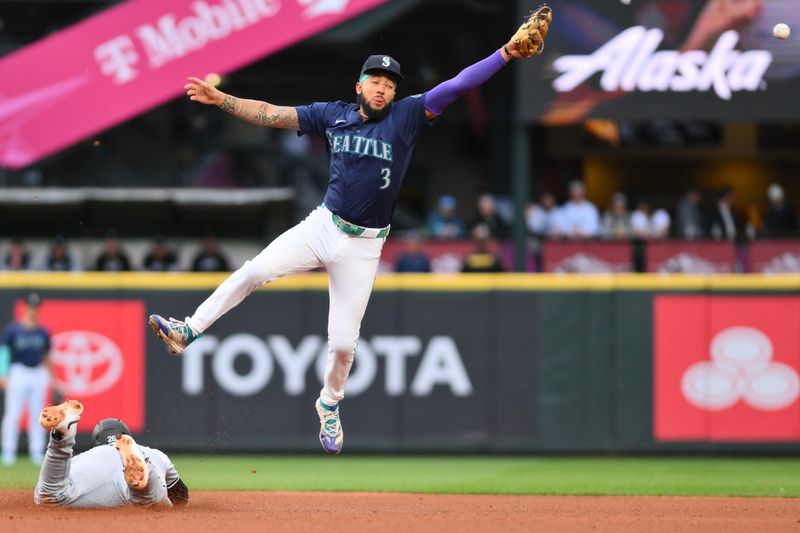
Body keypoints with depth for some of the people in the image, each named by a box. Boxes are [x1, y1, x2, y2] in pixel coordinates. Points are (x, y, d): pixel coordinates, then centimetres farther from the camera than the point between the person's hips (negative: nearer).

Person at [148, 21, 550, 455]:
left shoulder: (406, 117, -3)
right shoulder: (332, 115, 3)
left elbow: (456, 86, -11)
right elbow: (271, 114, 0)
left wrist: (506, 54, -20)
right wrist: (220, 100, -10)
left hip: (363, 246, -1)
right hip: (322, 226, 1)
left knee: (343, 343, 2)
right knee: (255, 271, -18)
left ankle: (329, 405, 29)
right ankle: (187, 333, -13)